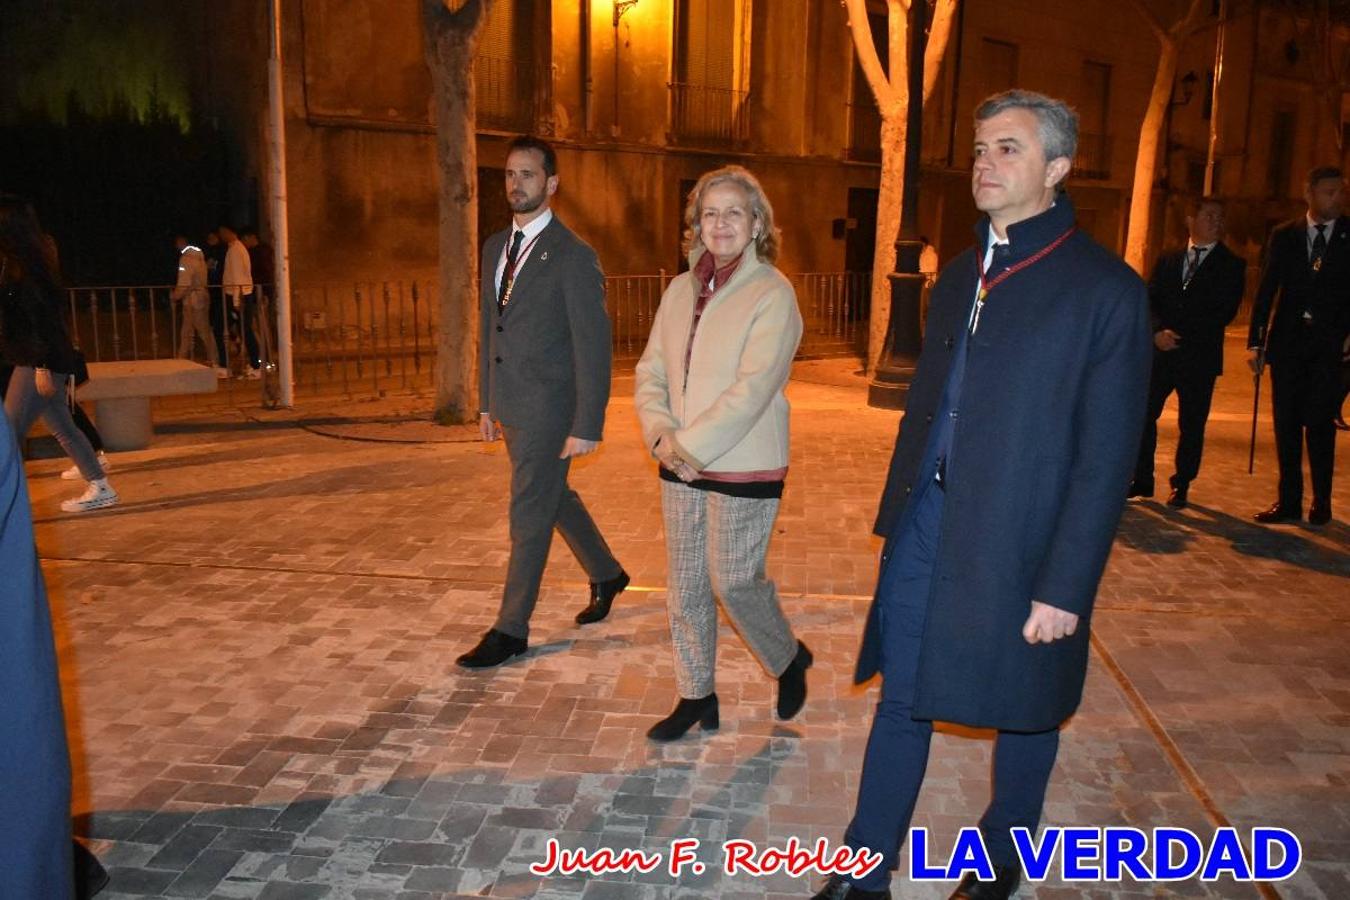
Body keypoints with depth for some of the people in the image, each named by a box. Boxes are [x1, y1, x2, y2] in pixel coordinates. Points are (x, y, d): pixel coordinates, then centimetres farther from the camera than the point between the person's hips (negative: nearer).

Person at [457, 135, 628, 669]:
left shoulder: (573, 256, -13)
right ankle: (606, 575, 43)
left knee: (529, 517, 0)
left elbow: (593, 344, -15)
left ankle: (511, 631, 13)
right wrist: (486, 402, 16)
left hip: (548, 408, -8)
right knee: (554, 499, 21)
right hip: (510, 406, 8)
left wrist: (587, 425, -18)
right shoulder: (496, 248, 11)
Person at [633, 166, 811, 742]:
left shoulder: (772, 294, -11)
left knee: (734, 582, 0)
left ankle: (789, 659, 30)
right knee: (685, 587, 11)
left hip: (743, 468, -6)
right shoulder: (681, 290, 8)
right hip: (681, 465, 6)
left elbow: (753, 388, -19)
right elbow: (651, 370, 8)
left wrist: (690, 445, -18)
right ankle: (696, 697, 28)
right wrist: (661, 434, -10)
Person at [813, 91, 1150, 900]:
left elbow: (1107, 459, -13)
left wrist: (1065, 587, -15)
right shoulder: (962, 275, 10)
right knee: (902, 698, 11)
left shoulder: (1105, 288, -10)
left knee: (1023, 711, 14)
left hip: (1020, 543, -5)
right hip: (927, 524, 6)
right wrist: (897, 511, 13)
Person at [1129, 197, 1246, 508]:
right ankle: (1142, 479, 12)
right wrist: (1159, 331, -14)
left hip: (1200, 357, -2)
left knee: (1191, 425, 4)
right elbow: (1150, 300, 6)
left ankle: (1181, 486, 16)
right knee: (1143, 415, 0)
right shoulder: (1167, 260, 14)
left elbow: (1224, 312, -6)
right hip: (1160, 352, 2)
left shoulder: (1231, 264, 4)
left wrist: (1179, 334, -13)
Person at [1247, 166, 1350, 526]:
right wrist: (1256, 341, -1)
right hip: (1288, 341, 2)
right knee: (1286, 423, 5)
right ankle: (1289, 501, 14)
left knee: (1319, 422, -4)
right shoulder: (1284, 236, 6)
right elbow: (1266, 291, 4)